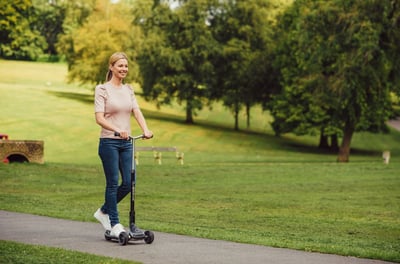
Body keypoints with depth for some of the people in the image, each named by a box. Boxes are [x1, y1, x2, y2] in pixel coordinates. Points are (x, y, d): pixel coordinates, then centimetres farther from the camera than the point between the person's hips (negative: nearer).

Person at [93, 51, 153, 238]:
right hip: (109, 142, -6)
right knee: (113, 183, -2)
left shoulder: (128, 89, 12)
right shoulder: (102, 89, -5)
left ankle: (104, 212, 24)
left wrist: (145, 130, -17)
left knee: (128, 183, 4)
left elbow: (136, 112, 2)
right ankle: (115, 225, 7)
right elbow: (99, 118, -14)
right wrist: (117, 130, -29)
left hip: (126, 143, 6)